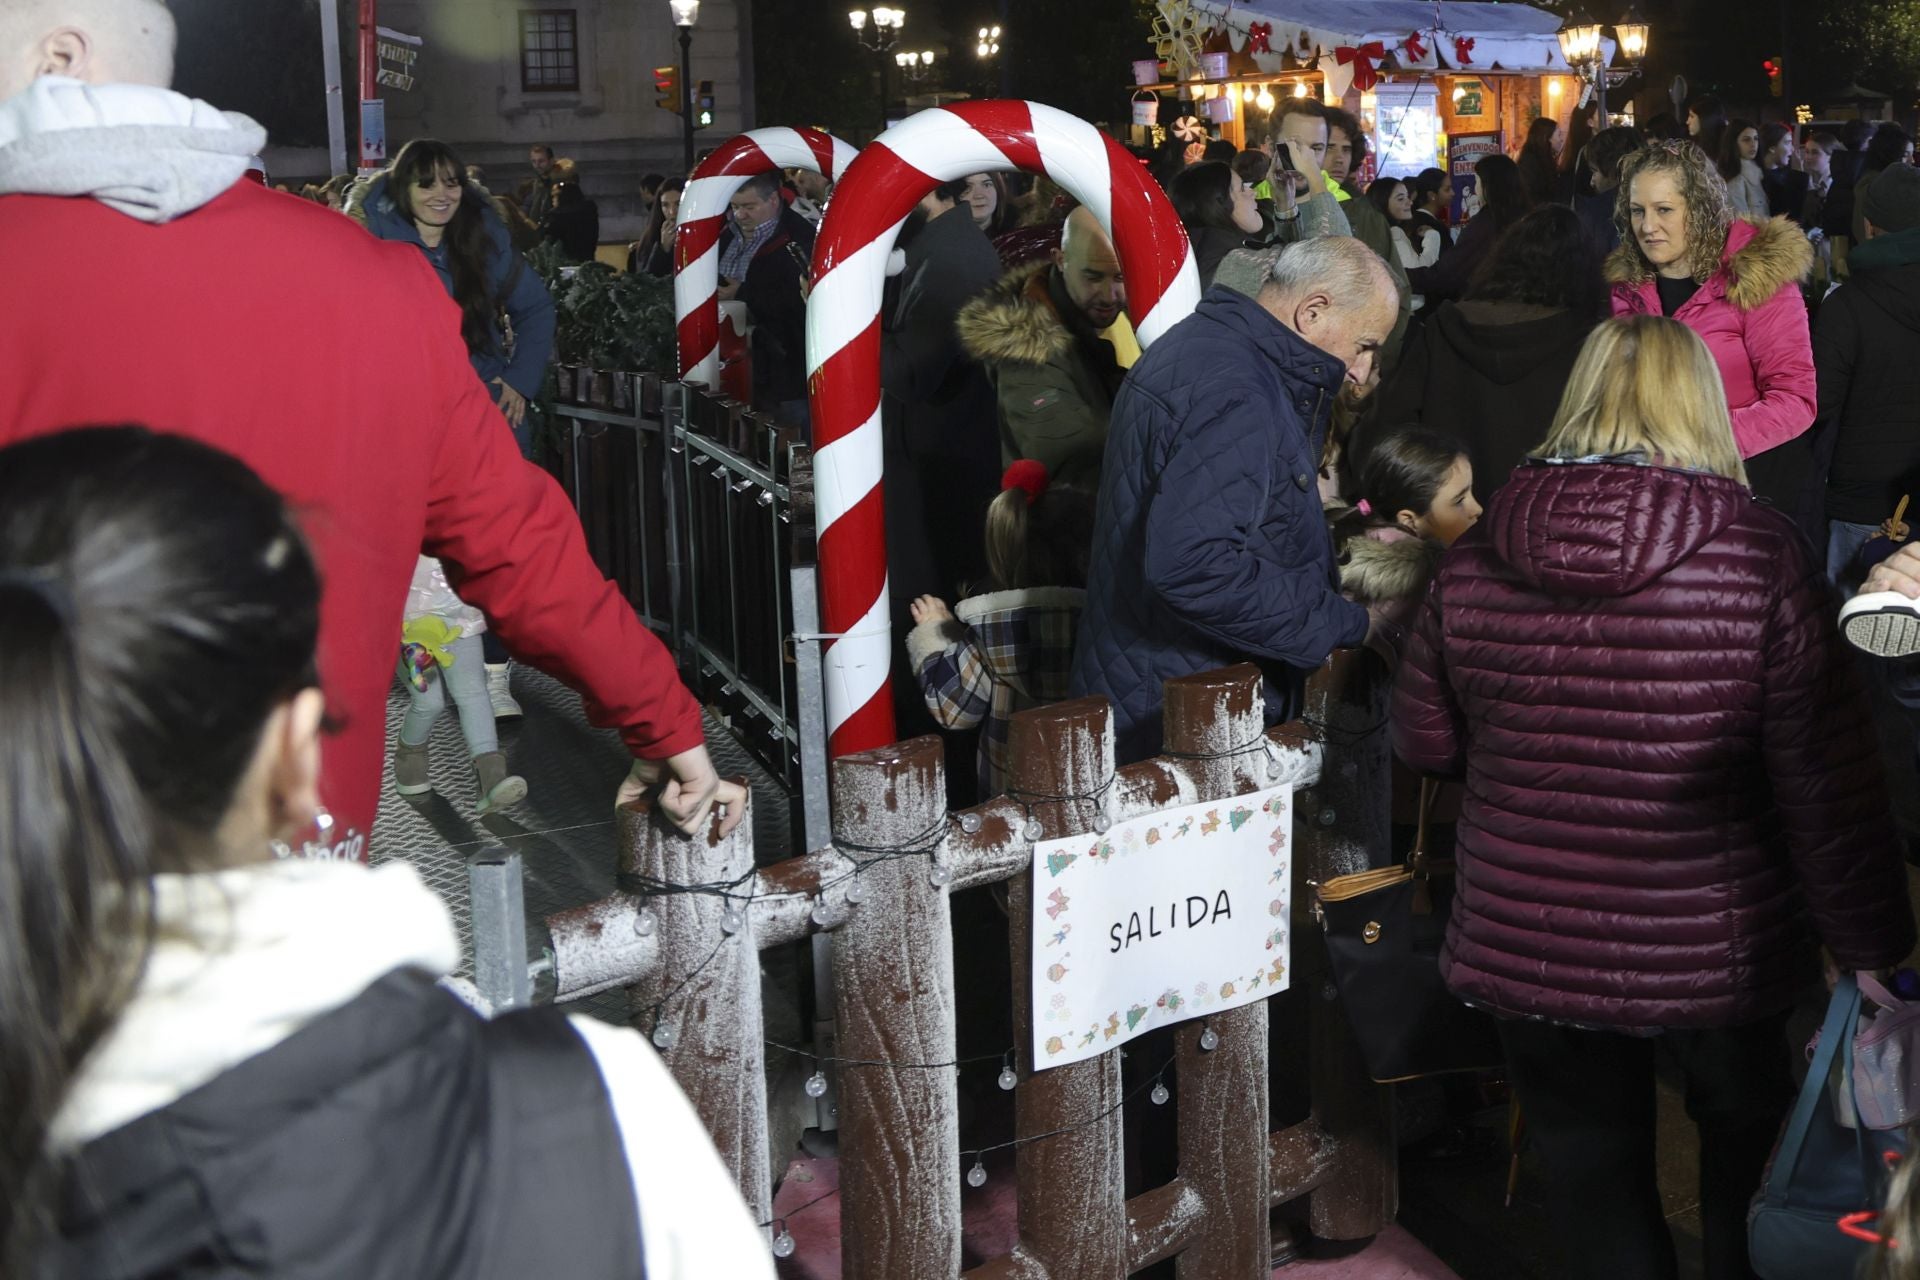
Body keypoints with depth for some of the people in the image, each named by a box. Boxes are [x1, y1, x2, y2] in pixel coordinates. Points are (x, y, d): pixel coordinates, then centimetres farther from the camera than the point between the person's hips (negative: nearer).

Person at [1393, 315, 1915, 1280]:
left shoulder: (1475, 562, -6)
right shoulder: (1761, 560, -15)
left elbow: (1424, 744, 6)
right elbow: (1828, 784, -13)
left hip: (1524, 949, 2)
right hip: (1714, 954, -1)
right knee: (1750, 1193, 26)